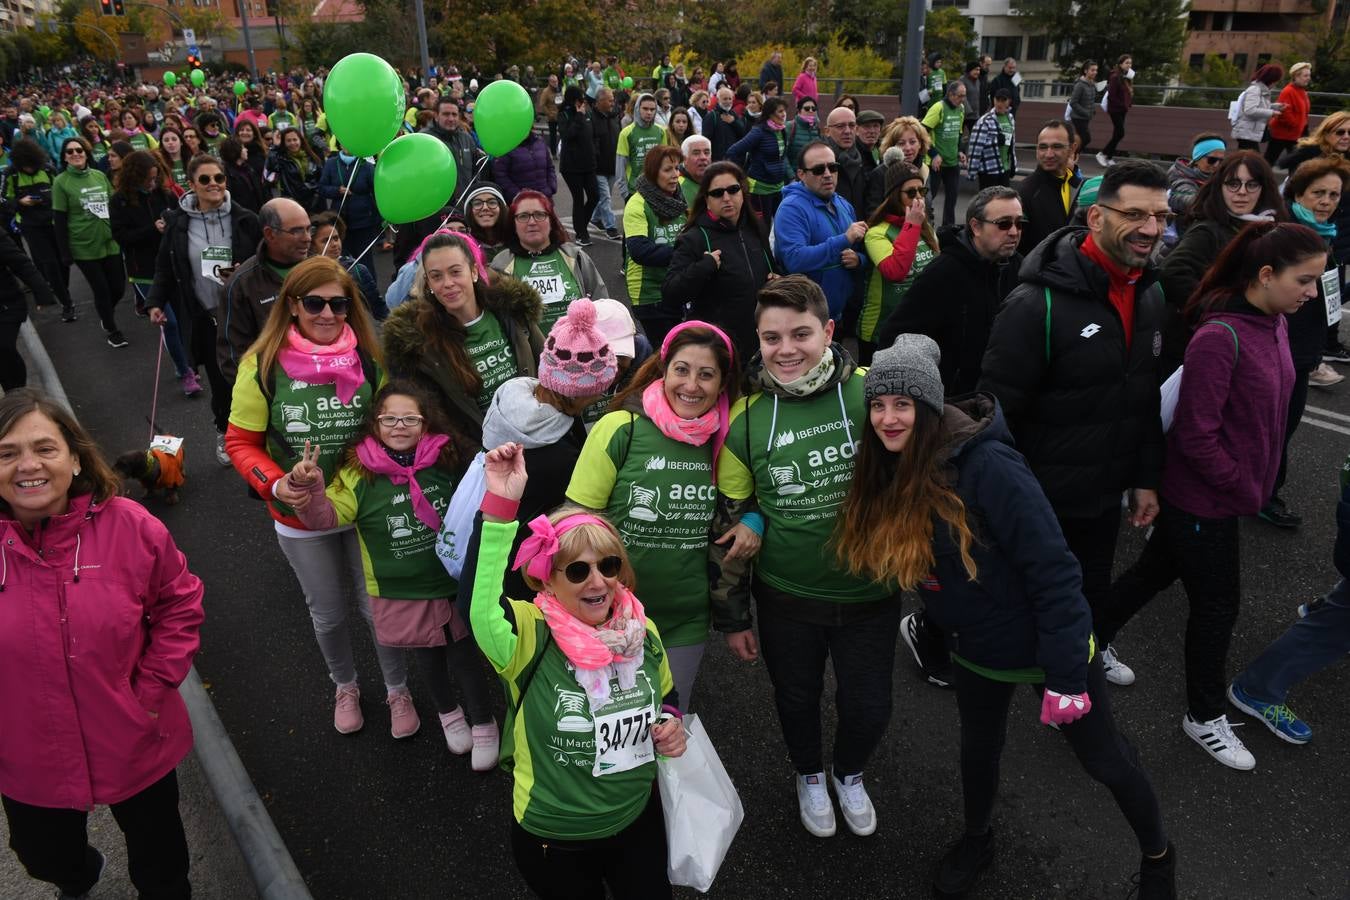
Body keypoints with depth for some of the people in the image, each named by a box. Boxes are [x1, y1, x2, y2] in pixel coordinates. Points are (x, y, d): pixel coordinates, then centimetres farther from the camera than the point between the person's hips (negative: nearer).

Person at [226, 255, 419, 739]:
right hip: (300, 518, 0)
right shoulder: (263, 364, -13)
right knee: (328, 614, 19)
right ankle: (345, 685, 48)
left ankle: (398, 690, 36)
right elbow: (241, 442, -6)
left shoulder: (369, 359, -9)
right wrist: (274, 484, -22)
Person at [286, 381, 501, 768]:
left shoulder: (446, 460, -9)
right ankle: (448, 712, 50)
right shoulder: (360, 471, -13)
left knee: (465, 654, 12)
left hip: (455, 583, 0)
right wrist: (308, 487, -37)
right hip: (402, 594, 0)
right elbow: (325, 516, -19)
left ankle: (483, 722, 36)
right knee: (428, 658, 21)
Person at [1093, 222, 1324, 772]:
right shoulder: (1220, 337, -26)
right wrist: (1247, 489, -14)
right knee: (1216, 605, 8)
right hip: (1204, 499, -8)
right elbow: (1196, 435, -25)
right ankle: (1205, 717, 30)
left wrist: (1257, 483, 8)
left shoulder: (1275, 325, 1)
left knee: (1154, 572, 21)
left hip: (1229, 493, 8)